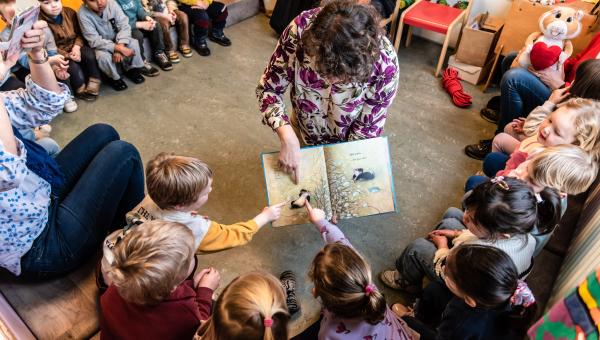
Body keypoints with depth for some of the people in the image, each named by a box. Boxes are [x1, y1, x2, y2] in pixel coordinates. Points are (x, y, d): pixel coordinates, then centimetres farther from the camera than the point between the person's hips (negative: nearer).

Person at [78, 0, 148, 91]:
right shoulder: (83, 14, -27)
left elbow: (124, 25, -21)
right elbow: (95, 41, -29)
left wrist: (120, 45, -37)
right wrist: (119, 48, -39)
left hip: (116, 39, 3)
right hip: (99, 44, -3)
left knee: (133, 43, -22)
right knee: (103, 56, -33)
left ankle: (131, 69, 5)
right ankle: (114, 78, -2)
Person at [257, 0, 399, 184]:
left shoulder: (385, 63, -36)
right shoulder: (301, 29, -35)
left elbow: (366, 130, -21)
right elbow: (268, 88, -22)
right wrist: (288, 138, -36)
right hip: (304, 132, 1)